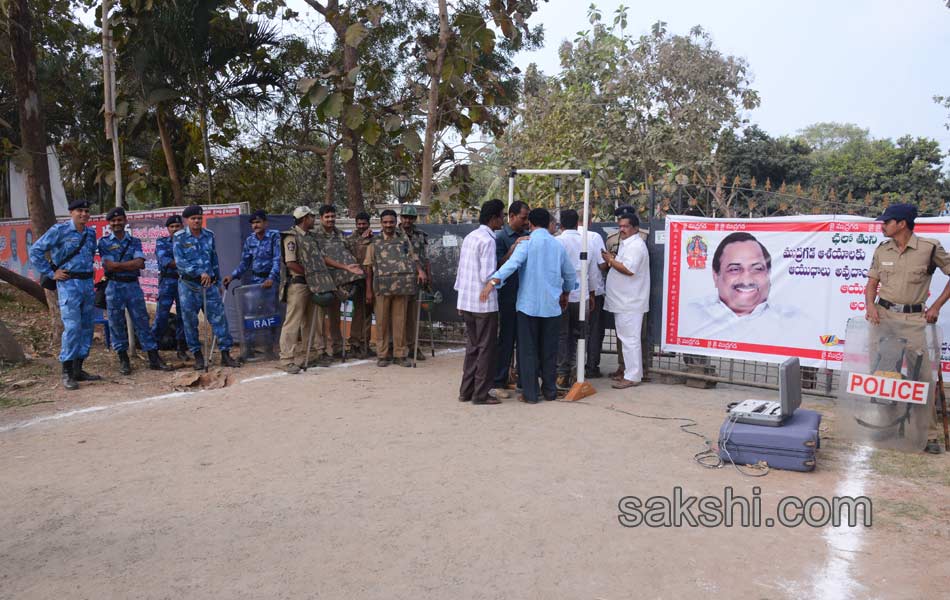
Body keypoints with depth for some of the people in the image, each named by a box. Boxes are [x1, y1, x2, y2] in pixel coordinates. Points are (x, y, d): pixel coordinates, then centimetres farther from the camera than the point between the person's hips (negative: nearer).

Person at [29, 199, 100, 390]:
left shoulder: (91, 233, 12)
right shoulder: (59, 230, -6)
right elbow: (35, 251, -6)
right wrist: (51, 273, -7)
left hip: (88, 283, 7)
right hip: (69, 283, -6)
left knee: (87, 327, 8)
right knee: (72, 327, -13)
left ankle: (78, 370, 17)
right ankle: (67, 373, -6)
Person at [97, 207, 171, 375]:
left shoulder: (135, 241, 9)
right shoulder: (104, 242, 4)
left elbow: (139, 262, -7)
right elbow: (109, 265, -10)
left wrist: (118, 265, -11)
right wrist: (131, 265, -9)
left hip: (133, 286, 1)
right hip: (114, 287, -1)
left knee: (142, 322, 2)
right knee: (116, 324, 3)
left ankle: (154, 359, 4)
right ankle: (123, 361, 13)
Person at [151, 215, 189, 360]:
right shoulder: (161, 242, 6)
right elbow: (164, 260, -10)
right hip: (167, 282, -2)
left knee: (183, 315, 4)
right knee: (162, 315, -5)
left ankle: (182, 349, 12)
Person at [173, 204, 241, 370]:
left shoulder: (209, 236, 9)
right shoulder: (179, 238, -3)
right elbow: (180, 262, -13)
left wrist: (218, 281, 17)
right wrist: (200, 273, -22)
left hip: (209, 284, 3)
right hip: (188, 285, -3)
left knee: (219, 318, -2)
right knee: (190, 322, 4)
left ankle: (225, 354, 3)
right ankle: (197, 355, 16)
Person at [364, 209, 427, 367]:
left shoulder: (404, 239, 13)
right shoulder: (375, 242, 9)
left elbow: (413, 257, 13)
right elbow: (369, 267, 7)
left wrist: (420, 270, -9)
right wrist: (368, 290, 1)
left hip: (402, 286, 1)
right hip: (382, 287, -1)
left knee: (400, 320, 4)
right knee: (382, 321, 3)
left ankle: (400, 355, 12)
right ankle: (382, 355, 11)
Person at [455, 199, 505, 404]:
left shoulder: (469, 237, 12)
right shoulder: (488, 240, -15)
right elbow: (488, 276, -21)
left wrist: (460, 299, 21)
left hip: (466, 302, 8)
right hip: (484, 303, -8)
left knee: (472, 347, 15)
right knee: (486, 349, 2)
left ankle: (466, 391, 20)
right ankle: (481, 393, 7)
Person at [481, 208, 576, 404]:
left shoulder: (527, 242, -6)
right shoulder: (558, 245, 9)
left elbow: (512, 263, -24)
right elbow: (570, 274, 20)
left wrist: (493, 282, -32)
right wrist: (565, 295, 36)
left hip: (528, 305, -4)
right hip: (552, 306, 4)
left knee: (528, 350, 4)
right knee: (549, 351, 13)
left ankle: (530, 393, 6)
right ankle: (550, 390, 20)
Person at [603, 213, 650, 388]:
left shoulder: (636, 245, -14)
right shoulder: (627, 244, 19)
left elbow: (629, 269, -24)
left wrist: (611, 261, -12)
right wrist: (613, 259, 9)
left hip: (630, 302, -11)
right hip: (623, 300, 11)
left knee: (629, 339, -8)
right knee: (626, 338, 15)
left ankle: (632, 376, -3)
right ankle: (630, 372, 24)